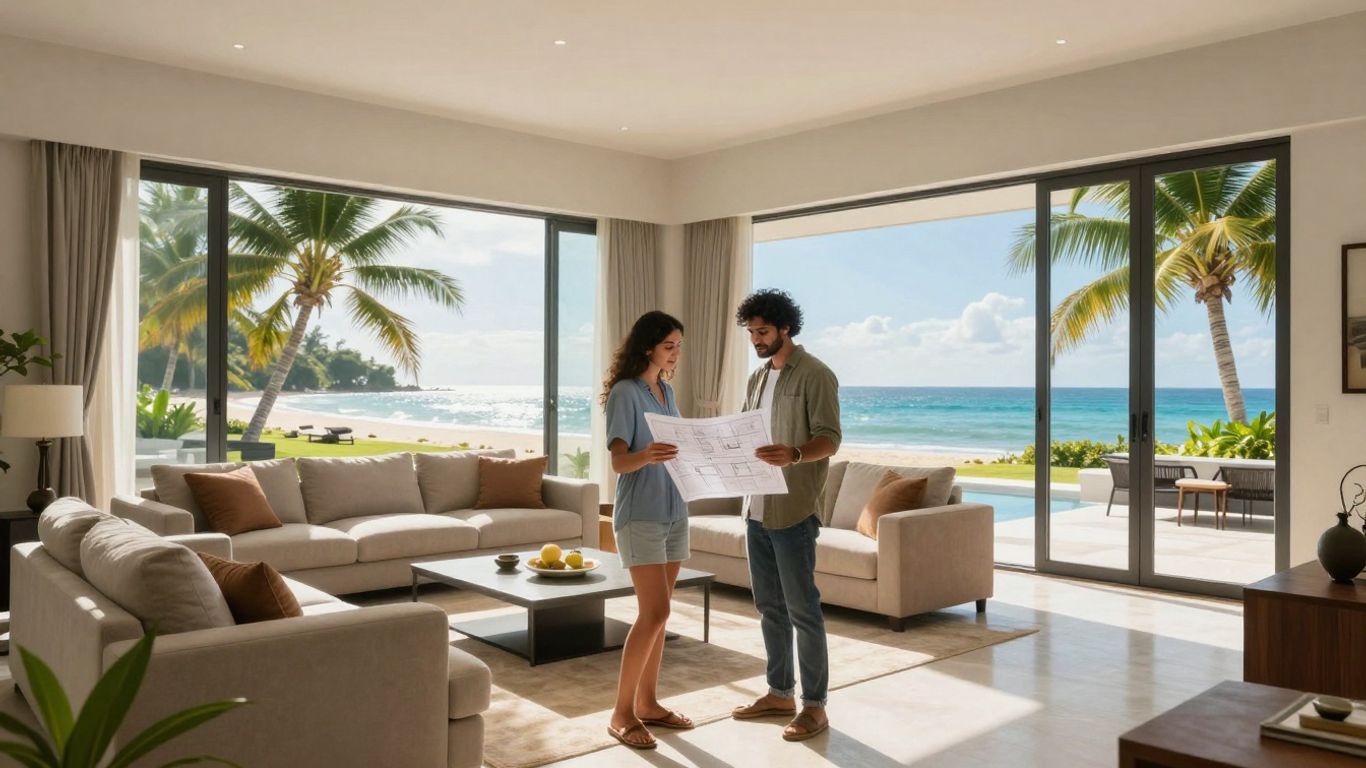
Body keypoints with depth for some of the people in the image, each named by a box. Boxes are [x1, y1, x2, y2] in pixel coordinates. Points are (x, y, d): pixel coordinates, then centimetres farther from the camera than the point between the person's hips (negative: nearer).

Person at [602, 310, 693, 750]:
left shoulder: (666, 391, 13)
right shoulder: (625, 392, -10)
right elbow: (618, 461, -17)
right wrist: (646, 455, -37)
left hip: (673, 512, 8)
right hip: (640, 515, -8)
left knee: (656, 612, 10)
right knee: (655, 612, -11)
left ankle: (647, 703, 20)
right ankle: (621, 714, -1)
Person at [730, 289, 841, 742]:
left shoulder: (815, 375, -7)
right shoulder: (757, 378, 16)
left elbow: (829, 440, -14)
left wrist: (793, 455, -33)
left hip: (793, 511, -7)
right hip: (757, 507, 8)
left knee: (802, 608, -2)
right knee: (769, 606, 13)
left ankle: (814, 705, 8)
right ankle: (780, 693, 26)